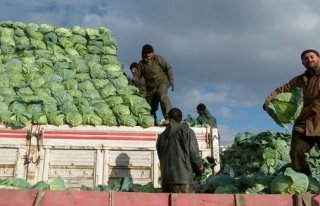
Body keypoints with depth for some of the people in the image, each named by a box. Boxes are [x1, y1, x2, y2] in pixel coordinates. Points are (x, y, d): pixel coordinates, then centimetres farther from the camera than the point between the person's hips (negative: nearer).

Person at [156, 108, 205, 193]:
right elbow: (194, 153, -3)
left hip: (166, 180, 5)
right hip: (184, 179, -4)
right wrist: (200, 167, 16)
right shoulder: (187, 132, -1)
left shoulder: (161, 136, 12)